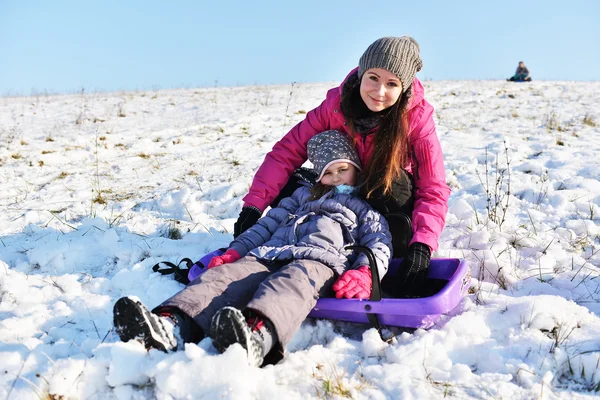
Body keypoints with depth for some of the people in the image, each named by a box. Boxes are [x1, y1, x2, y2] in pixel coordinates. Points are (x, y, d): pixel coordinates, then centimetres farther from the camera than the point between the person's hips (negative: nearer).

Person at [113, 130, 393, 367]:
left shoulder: (365, 207, 28)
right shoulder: (304, 195, 38)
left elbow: (380, 242, 11)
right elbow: (268, 224, 30)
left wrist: (364, 273, -11)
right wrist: (235, 251, 14)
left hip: (320, 260, -4)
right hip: (272, 254, 4)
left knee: (295, 280, -40)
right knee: (227, 274, -26)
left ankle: (256, 337, -72)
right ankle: (170, 326, -52)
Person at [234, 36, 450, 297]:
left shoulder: (417, 116, -26)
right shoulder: (337, 103, -21)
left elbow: (434, 189, -28)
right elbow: (288, 151, -22)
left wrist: (421, 246, -44)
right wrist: (253, 205, -33)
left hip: (393, 198, -2)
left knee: (393, 184, -37)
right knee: (290, 186, -23)